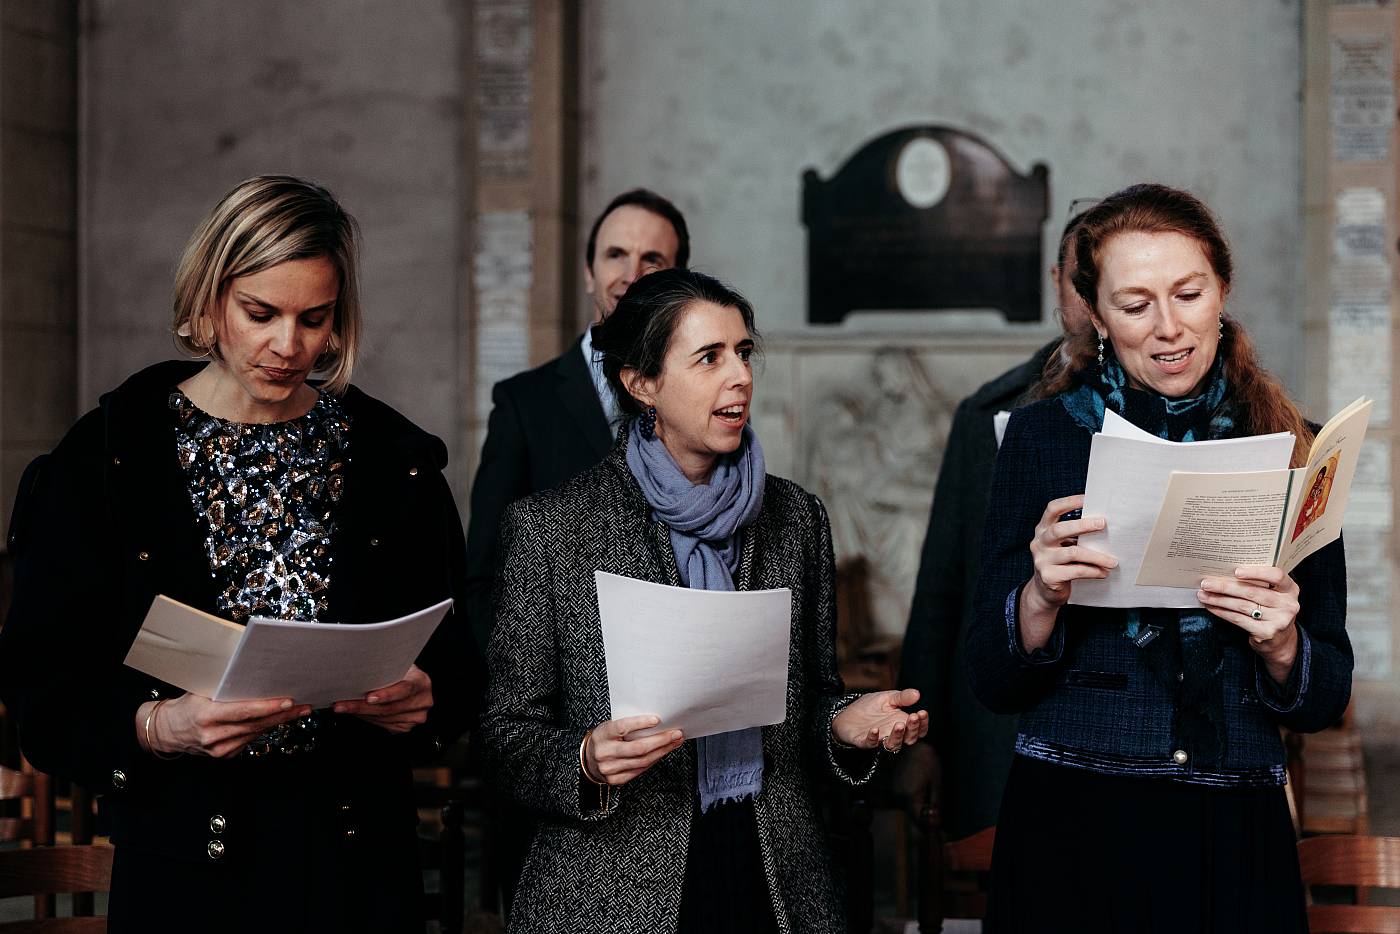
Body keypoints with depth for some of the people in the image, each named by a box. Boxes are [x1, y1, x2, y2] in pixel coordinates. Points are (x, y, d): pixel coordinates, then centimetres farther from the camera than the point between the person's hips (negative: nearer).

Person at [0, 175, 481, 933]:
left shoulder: (392, 459, 5)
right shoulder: (106, 458, -2)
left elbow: (458, 650, 9)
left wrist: (424, 698, -12)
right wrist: (158, 725, -22)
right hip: (186, 863, -2)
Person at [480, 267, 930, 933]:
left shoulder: (795, 518, 6)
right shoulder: (551, 526, -5)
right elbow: (510, 732, -3)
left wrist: (847, 724, -7)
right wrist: (585, 762, -22)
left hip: (776, 880, 4)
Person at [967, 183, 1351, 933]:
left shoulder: (1289, 448, 4)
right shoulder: (1044, 432, 0)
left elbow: (1325, 702, 6)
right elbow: (992, 681, -1)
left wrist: (1281, 645, -13)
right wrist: (1043, 596, -19)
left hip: (1236, 839, 2)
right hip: (1072, 828, -1)